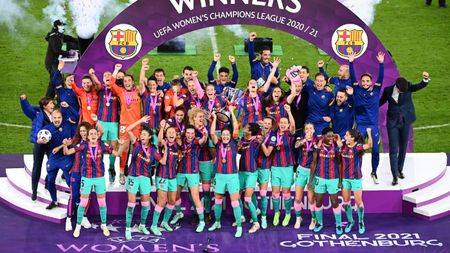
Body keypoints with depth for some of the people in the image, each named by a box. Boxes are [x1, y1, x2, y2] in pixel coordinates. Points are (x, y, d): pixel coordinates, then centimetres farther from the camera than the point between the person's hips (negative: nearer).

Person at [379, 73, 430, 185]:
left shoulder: (408, 87, -10)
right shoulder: (388, 90, -8)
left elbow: (420, 86, -27)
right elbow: (381, 101, 10)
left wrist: (425, 79, -48)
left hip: (405, 122, 1)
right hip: (392, 122, -1)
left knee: (403, 147, 12)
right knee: (393, 149, -7)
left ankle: (400, 170, 32)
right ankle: (395, 176, -4)